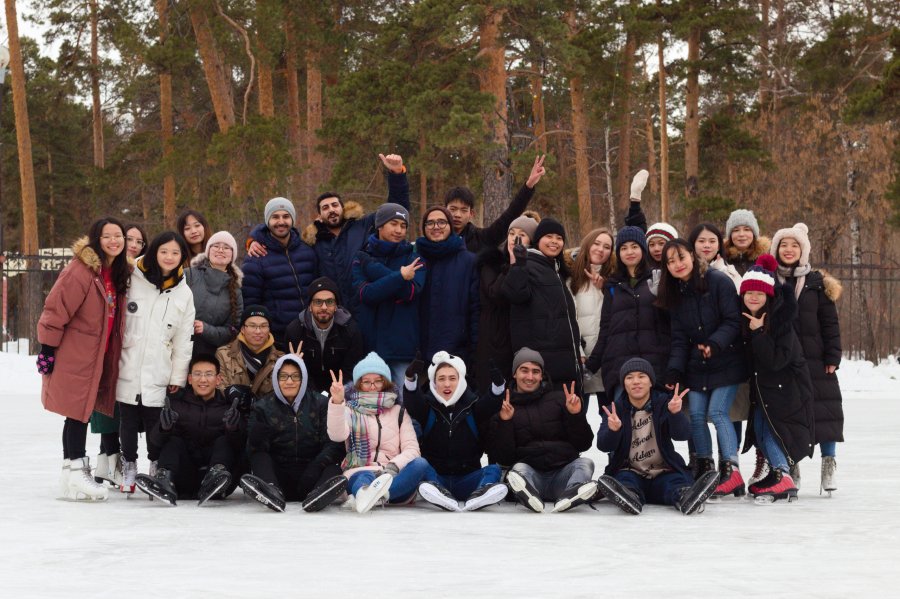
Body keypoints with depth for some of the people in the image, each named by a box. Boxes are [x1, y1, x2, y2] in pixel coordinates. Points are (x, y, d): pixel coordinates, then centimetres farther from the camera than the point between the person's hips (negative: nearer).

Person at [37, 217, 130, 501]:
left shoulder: (120, 272, 10)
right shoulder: (81, 269, -16)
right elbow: (56, 309, -16)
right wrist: (47, 349, -15)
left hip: (100, 355, 8)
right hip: (75, 353, -8)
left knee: (83, 412, 12)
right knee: (78, 411, -6)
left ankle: (75, 470, 19)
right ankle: (75, 471, -2)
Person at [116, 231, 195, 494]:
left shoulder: (184, 293, 6)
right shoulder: (132, 280, 0)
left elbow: (183, 340, 7)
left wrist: (178, 377, 4)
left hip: (158, 373, 0)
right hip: (128, 368, 0)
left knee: (156, 423, -1)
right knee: (128, 422, 6)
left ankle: (157, 471, 13)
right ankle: (129, 470, 20)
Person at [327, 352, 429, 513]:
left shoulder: (398, 412, 21)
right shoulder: (350, 410, 14)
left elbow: (412, 449, 6)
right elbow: (337, 435, -9)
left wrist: (393, 466, -15)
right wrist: (336, 402, -26)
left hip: (393, 477, 2)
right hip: (359, 474, -2)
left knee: (420, 463, -29)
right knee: (364, 478, -38)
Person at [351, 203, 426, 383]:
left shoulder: (414, 258, 9)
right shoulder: (362, 258, 9)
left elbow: (410, 292, -9)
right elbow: (366, 293, -7)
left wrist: (374, 268, -8)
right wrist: (400, 277, -15)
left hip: (403, 346, -1)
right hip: (370, 342, 1)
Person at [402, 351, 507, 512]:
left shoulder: (472, 405, 10)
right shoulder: (427, 406, 8)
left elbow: (492, 403, -10)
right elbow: (411, 401, -13)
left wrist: (498, 384, -32)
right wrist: (411, 378, -35)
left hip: (466, 479, 1)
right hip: (435, 475, -1)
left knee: (493, 469, -23)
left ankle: (477, 498, -55)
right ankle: (442, 497, -58)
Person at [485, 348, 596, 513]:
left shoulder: (558, 399, 15)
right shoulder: (503, 409, 13)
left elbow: (583, 445, 11)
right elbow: (502, 458, 3)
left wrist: (576, 415, -4)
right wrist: (504, 422, -9)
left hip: (563, 473, 1)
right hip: (530, 472, -1)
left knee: (585, 463, -25)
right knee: (519, 469, -31)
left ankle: (568, 496, -56)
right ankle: (529, 496, -64)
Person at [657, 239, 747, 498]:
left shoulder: (718, 282, -11)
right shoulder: (674, 293, 7)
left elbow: (733, 321, -14)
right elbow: (679, 338, 5)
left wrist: (715, 344, -29)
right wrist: (674, 369, -7)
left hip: (725, 362, -6)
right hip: (695, 366, 6)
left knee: (717, 412, -16)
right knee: (696, 415, 0)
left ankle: (731, 471, -17)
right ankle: (705, 471, 10)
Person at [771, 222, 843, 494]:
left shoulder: (817, 282, 4)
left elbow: (830, 323, 3)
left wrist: (832, 357, -3)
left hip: (814, 360, -1)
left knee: (824, 411, -1)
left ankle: (829, 466, 8)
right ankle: (791, 469, 12)